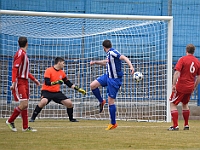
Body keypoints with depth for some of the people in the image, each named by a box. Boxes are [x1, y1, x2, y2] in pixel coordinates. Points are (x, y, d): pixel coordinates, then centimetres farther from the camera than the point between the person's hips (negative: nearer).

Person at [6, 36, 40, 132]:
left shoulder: (24, 54, 17)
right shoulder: (20, 53, -12)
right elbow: (15, 68, -19)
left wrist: (34, 79, 29)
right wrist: (14, 83, -27)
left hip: (25, 82, 9)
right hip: (19, 82, -9)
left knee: (25, 105, 9)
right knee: (23, 104, -14)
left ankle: (25, 127, 13)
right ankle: (10, 121, 0)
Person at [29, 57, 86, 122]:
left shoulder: (62, 72, 7)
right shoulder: (49, 70, -12)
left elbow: (68, 83, 15)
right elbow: (47, 82, -22)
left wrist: (78, 89, 10)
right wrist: (56, 82, -36)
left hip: (57, 92, 6)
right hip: (47, 91, -6)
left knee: (69, 103, -4)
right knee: (43, 101, -35)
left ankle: (71, 119, 20)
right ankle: (32, 118, -23)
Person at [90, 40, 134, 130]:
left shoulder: (112, 52, -19)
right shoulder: (109, 54, 9)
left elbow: (124, 58, -30)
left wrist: (131, 66, -44)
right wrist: (95, 62, 25)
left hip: (114, 80, -8)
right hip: (108, 76, 8)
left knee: (110, 101, -4)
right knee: (92, 85, 0)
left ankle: (113, 123, 6)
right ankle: (101, 102, 19)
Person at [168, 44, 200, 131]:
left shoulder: (183, 59, -9)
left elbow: (177, 73, -19)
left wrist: (174, 84, -19)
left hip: (180, 87, -6)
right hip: (190, 88, 6)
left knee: (172, 104, 1)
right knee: (185, 104, 25)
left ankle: (175, 126, -8)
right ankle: (186, 125, 27)